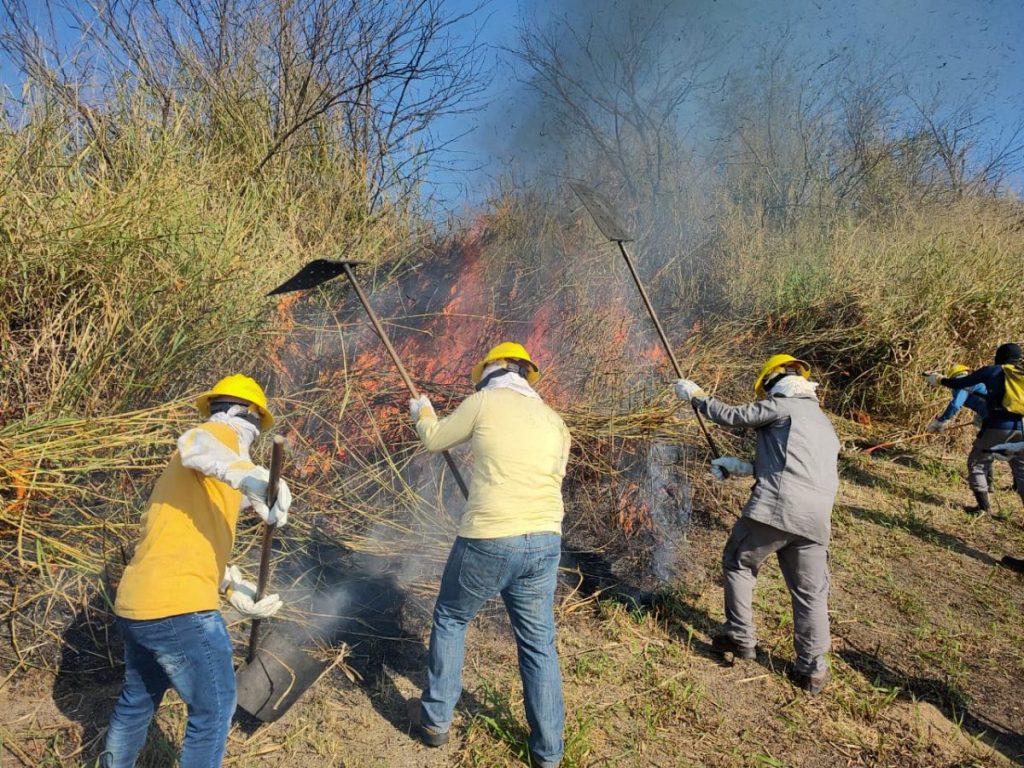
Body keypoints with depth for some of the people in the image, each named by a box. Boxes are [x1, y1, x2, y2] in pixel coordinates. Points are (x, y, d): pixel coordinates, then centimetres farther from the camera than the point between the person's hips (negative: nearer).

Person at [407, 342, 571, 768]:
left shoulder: (484, 402, 1)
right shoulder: (555, 421, 13)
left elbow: (435, 440, 14)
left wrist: (423, 411, 34)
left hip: (487, 541, -4)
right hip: (545, 543, 4)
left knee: (450, 620, 21)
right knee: (539, 644, 16)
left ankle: (435, 720, 32)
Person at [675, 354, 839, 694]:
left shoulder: (781, 405, 4)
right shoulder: (824, 424, 28)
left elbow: (733, 415, 3)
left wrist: (695, 395, 16)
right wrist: (746, 468, 26)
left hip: (774, 508, -6)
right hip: (816, 519, 7)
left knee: (738, 564, 15)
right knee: (810, 593, 12)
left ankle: (741, 638, 17)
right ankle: (813, 669, 14)